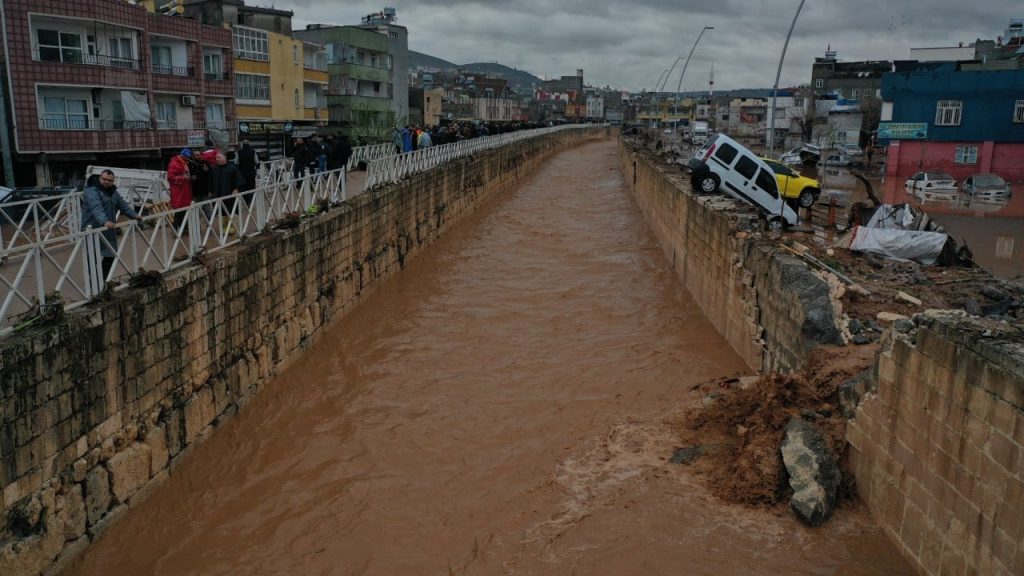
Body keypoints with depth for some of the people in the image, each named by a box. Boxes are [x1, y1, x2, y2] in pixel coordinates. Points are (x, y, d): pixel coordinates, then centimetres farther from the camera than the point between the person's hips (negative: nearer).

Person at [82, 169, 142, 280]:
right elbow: (96, 208, -30)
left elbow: (123, 205, 24)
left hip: (109, 231, 8)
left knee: (110, 256, 11)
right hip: (93, 229, -8)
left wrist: (134, 215, 12)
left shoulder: (113, 192, 15)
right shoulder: (92, 191, -14)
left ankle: (104, 280, 24)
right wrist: (104, 221, -45)